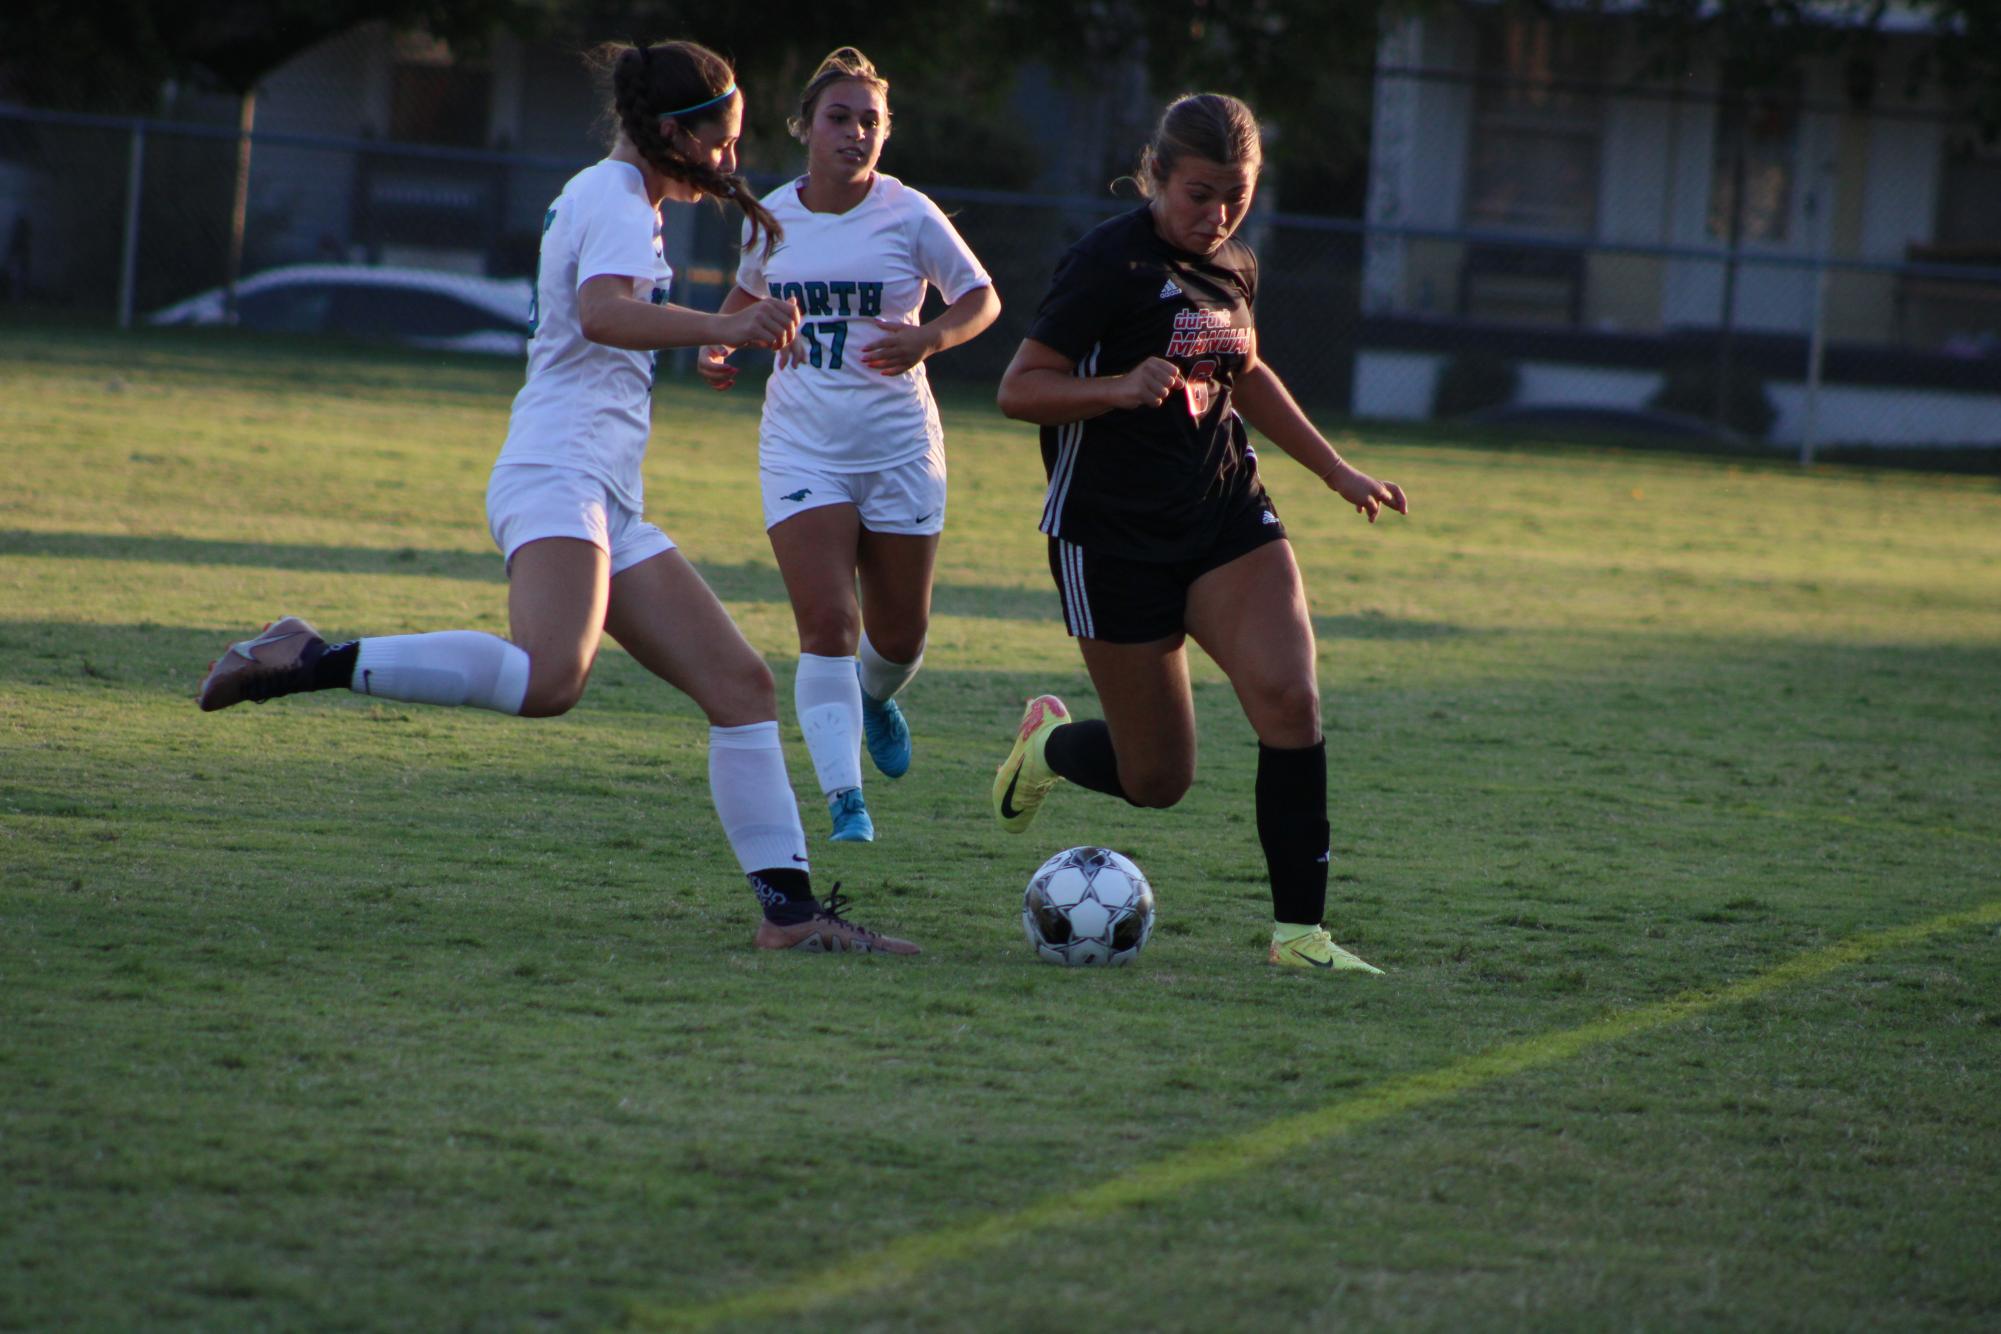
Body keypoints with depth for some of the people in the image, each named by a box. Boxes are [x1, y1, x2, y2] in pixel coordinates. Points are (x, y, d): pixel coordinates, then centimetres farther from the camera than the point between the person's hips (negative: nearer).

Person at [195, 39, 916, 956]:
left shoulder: (612, 198, 26)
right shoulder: (617, 199, -5)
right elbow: (603, 312, -26)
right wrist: (720, 328, -37)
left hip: (607, 507, 11)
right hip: (559, 476, -11)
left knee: (740, 684, 4)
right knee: (549, 678, -35)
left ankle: (791, 908, 1)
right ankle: (306, 662, -25)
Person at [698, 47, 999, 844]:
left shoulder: (908, 216, -6)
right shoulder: (773, 216, 1)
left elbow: (981, 299, 2)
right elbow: (750, 292, 20)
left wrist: (929, 338, -18)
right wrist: (718, 344, 0)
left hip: (899, 449, 0)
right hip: (802, 448, 0)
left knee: (899, 636, 9)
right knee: (826, 624, -15)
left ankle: (875, 699, 46)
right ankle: (845, 800, -14)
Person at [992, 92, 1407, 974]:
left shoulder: (1233, 270, 7)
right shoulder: (1110, 263, -14)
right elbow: (1019, 389, -14)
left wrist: (1336, 471, 27)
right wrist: (1120, 387, -31)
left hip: (1226, 513, 5)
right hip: (1112, 533, -5)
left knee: (1288, 699, -19)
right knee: (1158, 779, 0)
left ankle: (1298, 931, -12)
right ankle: (1049, 743, 35)